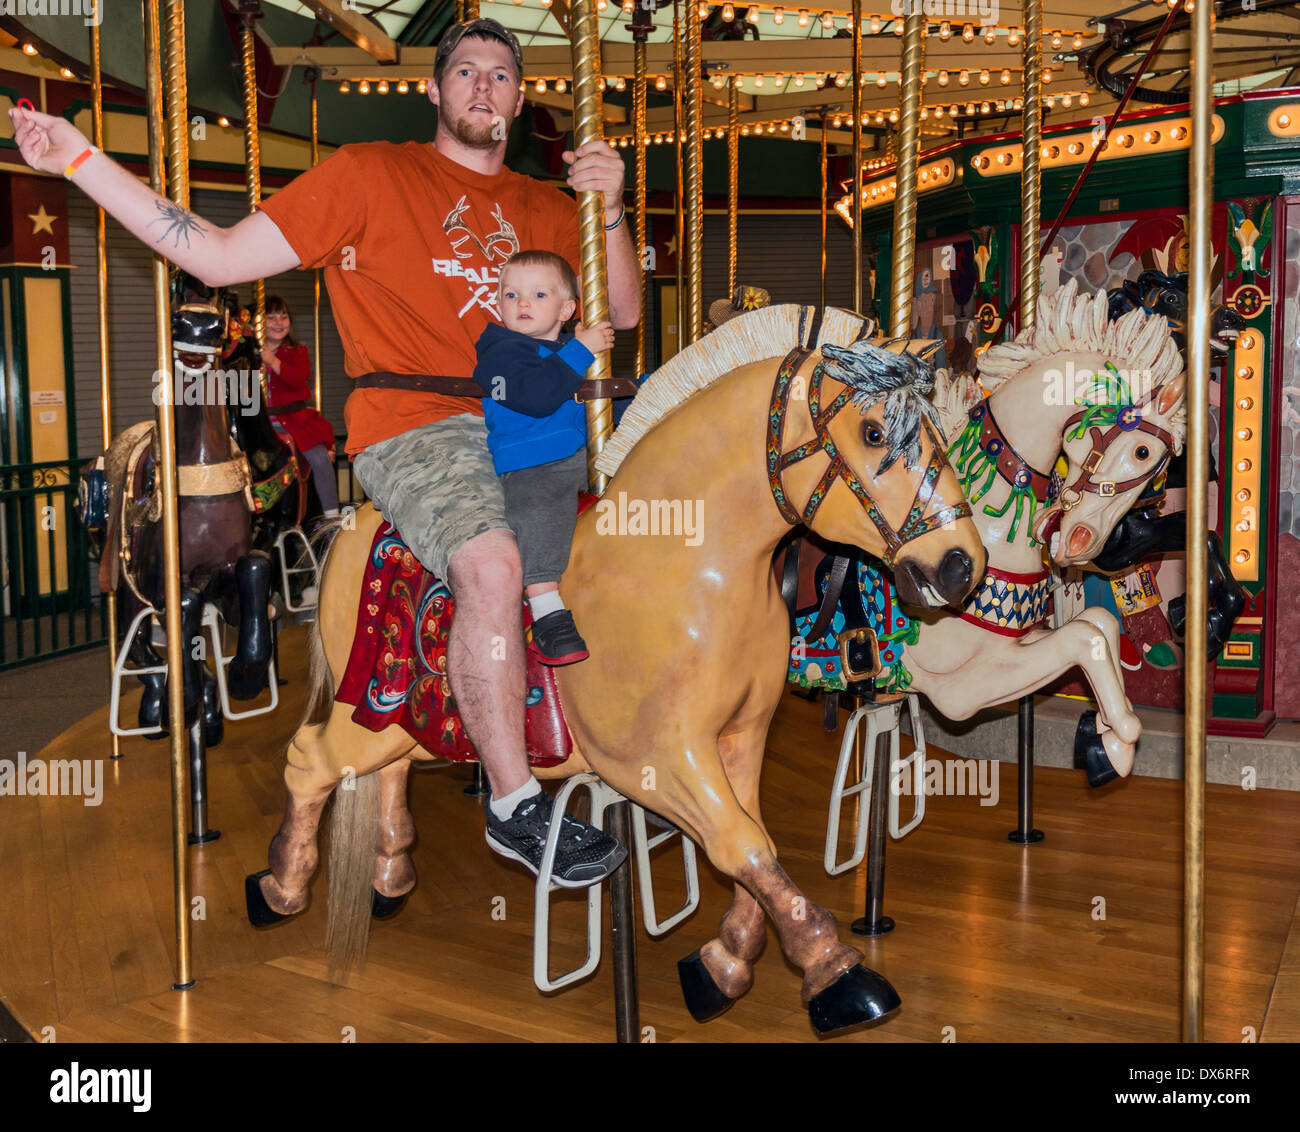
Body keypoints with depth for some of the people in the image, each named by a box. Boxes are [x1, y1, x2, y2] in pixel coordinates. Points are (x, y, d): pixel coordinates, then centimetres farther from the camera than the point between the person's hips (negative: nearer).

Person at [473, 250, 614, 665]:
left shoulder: (571, 348, 21)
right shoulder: (502, 353, -3)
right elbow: (537, 395, -23)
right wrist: (580, 352, -18)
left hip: (583, 458, 8)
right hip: (528, 466, -8)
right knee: (537, 509, -36)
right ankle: (548, 615, -40)